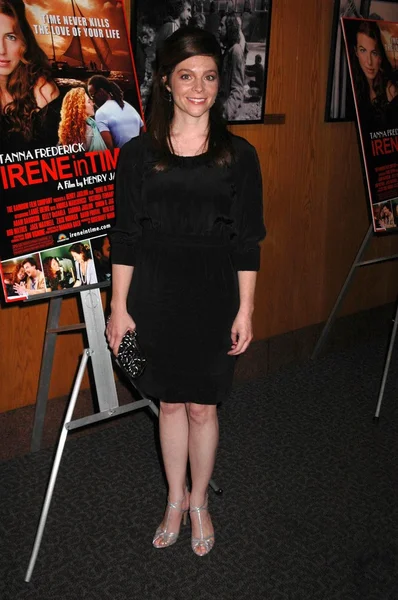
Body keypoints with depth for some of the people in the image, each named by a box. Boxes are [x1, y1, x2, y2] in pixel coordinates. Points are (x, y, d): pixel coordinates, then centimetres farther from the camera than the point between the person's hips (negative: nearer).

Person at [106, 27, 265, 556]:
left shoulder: (238, 155, -2)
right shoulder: (139, 154, -1)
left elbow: (247, 243, -1)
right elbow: (125, 237, 1)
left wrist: (245, 310, -3)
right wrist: (119, 306, -1)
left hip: (214, 299, 0)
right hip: (157, 298, 1)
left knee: (202, 406, 9)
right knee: (171, 403, 13)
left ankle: (199, 502, 32)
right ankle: (176, 500, 33)